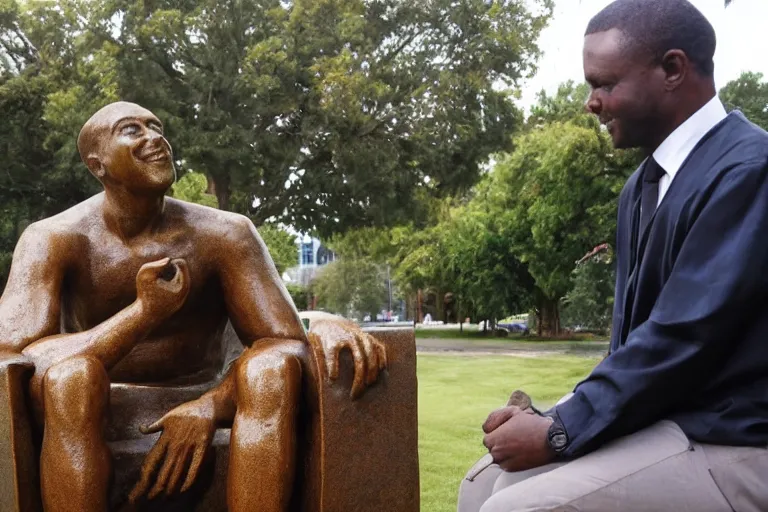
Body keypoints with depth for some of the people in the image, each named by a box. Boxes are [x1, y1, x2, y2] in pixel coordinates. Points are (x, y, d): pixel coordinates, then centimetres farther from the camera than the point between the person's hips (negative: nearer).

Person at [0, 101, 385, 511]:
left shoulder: (222, 234, -6)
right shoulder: (53, 239, -9)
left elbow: (288, 343, -12)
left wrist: (208, 408, -31)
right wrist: (144, 312, -33)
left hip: (196, 416, 2)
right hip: (93, 424, -1)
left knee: (273, 367, -28)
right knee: (71, 377, -35)